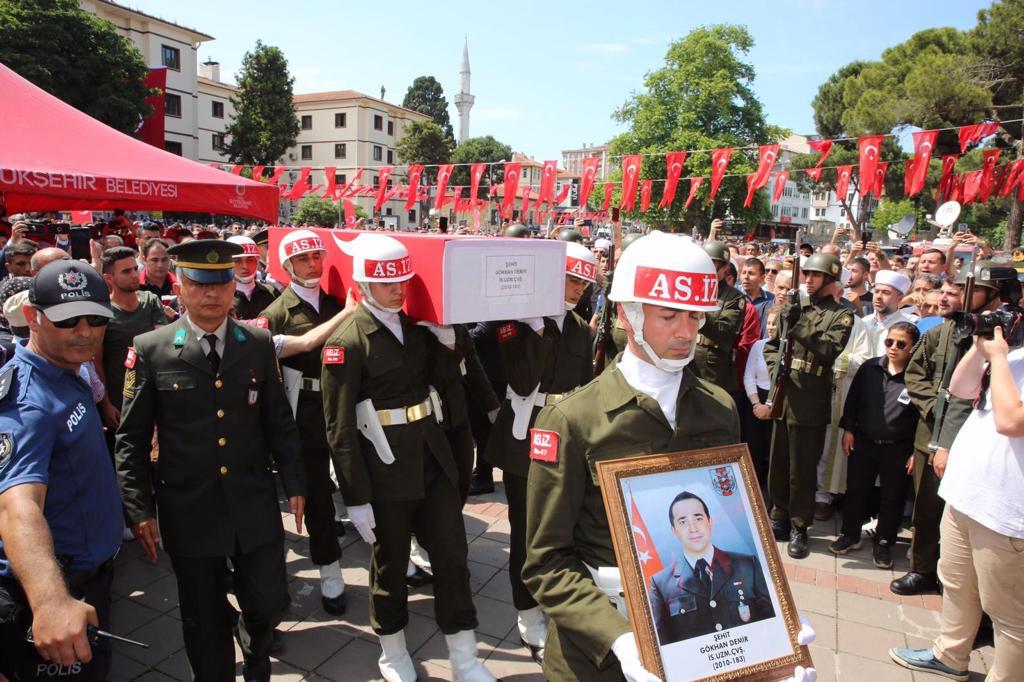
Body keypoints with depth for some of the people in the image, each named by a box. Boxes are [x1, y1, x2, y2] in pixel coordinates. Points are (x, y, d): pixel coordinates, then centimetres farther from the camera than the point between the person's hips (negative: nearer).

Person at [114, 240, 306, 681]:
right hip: (189, 512, -1)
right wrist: (140, 510, -5)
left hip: (255, 505, 2)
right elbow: (131, 440, -2)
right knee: (205, 622, 13)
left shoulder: (258, 344, 0)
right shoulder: (150, 350, -6)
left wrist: (294, 483, 3)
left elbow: (279, 422, 5)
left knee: (270, 604, 10)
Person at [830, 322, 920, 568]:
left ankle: (883, 543, 27)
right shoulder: (870, 368, -2)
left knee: (892, 498, 11)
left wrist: (917, 451, -8)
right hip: (863, 442, 3)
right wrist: (848, 429, 4)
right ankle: (850, 535, 30)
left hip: (898, 449, -3)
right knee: (855, 490, 14)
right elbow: (853, 399, 7)